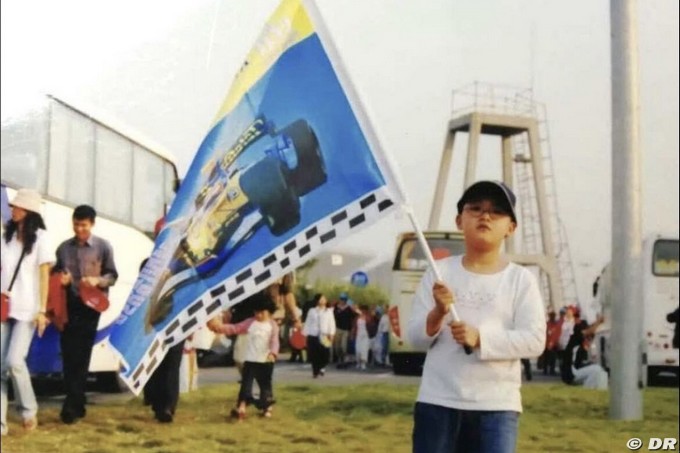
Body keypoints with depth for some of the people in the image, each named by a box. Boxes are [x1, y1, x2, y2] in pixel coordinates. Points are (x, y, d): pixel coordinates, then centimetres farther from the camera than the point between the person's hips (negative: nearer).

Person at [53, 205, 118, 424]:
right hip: (68, 304, 3)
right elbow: (55, 272, 15)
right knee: (68, 354, 2)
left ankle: (73, 405, 0)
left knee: (81, 355, -2)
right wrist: (60, 278, -8)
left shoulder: (103, 247, 1)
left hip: (90, 305, -3)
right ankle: (76, 403, 12)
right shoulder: (64, 248, 8)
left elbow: (112, 275, 3)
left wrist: (98, 280, -17)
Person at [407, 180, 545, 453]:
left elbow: (534, 341, -8)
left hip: (496, 407, -1)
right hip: (437, 402, 1)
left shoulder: (521, 279, 1)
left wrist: (481, 338, -20)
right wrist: (437, 314, -20)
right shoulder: (439, 272, 4)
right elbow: (415, 337, 1)